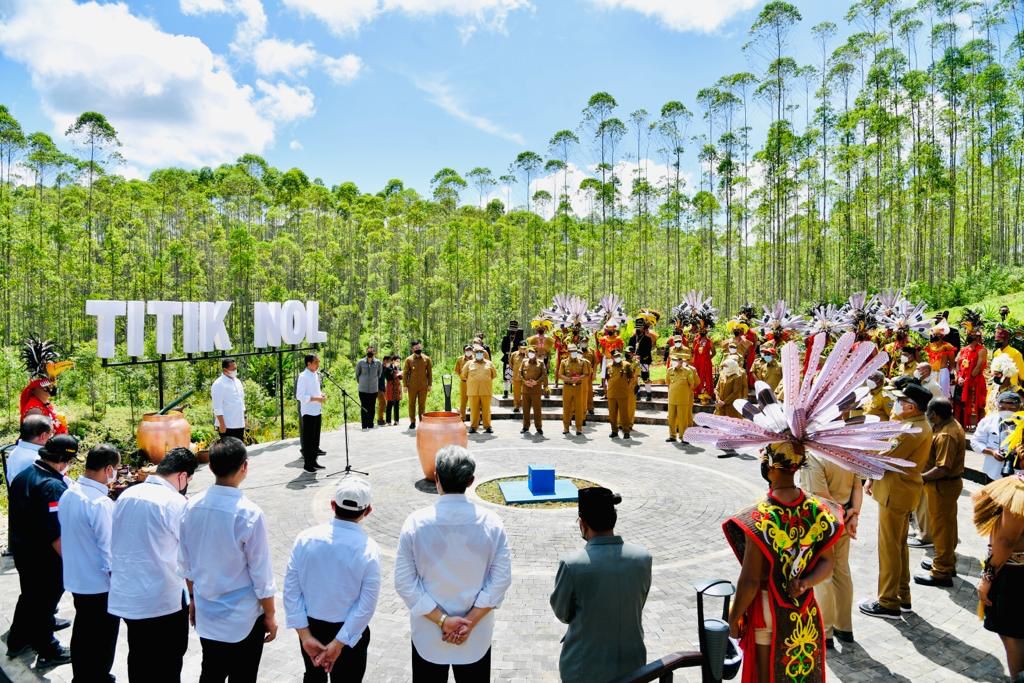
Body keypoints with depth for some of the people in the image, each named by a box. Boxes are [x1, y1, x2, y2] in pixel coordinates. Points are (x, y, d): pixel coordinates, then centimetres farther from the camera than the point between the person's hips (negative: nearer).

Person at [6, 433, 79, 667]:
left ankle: (17, 641, 43)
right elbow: (55, 533, -28)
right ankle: (47, 652, 24)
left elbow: (18, 515, 10)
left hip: (21, 551, 8)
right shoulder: (53, 487, -29)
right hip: (46, 559, -8)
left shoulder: (22, 476, -2)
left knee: (29, 596, 26)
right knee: (44, 603, 9)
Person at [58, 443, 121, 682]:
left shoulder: (68, 494, -3)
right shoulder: (100, 503, -27)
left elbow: (67, 535, 9)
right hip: (100, 583, -8)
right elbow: (110, 551, -22)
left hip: (76, 579, 8)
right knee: (102, 640, 11)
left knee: (82, 633, 24)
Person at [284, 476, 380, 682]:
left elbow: (291, 590, -9)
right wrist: (339, 643, -10)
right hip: (348, 631, -3)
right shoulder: (368, 549, -21)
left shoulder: (305, 538, -14)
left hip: (310, 626, 3)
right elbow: (366, 606, -19)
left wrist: (305, 635, -5)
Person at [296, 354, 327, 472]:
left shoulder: (316, 375, 11)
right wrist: (316, 398, -22)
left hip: (317, 411, 8)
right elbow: (300, 396, -19)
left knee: (315, 438, 14)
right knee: (307, 439, 1)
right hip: (308, 412, -8)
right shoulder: (303, 377, -14)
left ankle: (313, 461, 24)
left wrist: (321, 394, 3)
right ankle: (307, 463, 9)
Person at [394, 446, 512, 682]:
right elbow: (501, 579, -13)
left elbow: (405, 583, -14)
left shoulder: (416, 523, -17)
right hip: (477, 636, 1)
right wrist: (470, 621, -10)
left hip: (427, 635, 0)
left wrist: (441, 619, -11)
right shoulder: (491, 523, -14)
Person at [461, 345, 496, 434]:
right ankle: (473, 426, 8)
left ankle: (487, 426, 9)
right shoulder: (469, 364, 9)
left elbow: (494, 374, 18)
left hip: (486, 390, 1)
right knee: (474, 409, 1)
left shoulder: (488, 363, 11)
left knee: (486, 409, 2)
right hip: (473, 391, 0)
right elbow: (464, 375, 15)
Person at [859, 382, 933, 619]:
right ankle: (902, 597, 30)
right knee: (899, 544, 19)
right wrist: (873, 479, 8)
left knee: (889, 547, 0)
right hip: (903, 489, 10)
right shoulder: (921, 425, 10)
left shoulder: (912, 430, -24)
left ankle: (888, 603, 9)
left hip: (895, 492, -10)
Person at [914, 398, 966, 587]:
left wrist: (921, 478, -21)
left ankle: (941, 572, 11)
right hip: (950, 482, 10)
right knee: (947, 524, 21)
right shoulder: (953, 424, 4)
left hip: (943, 485, -10)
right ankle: (947, 562, 36)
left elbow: (942, 469, -29)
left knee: (941, 527, 1)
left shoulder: (945, 435, -28)